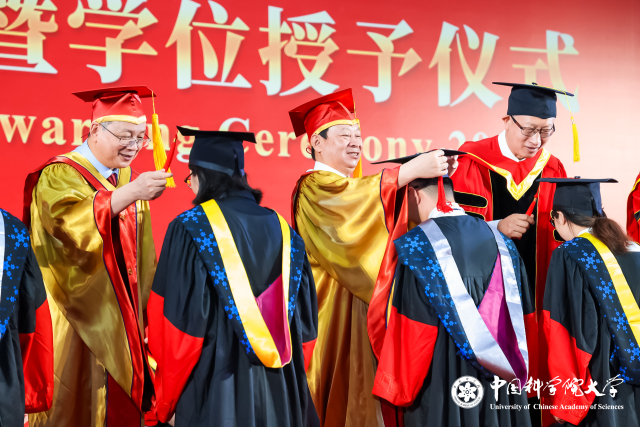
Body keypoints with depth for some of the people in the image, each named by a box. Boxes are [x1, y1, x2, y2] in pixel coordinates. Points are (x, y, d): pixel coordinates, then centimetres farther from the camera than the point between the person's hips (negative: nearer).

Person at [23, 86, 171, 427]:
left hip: (122, 321, 7)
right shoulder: (59, 176, -8)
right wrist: (130, 192, -42)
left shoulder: (128, 178, 14)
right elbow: (70, 221, -31)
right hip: (77, 329, -6)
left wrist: (141, 318, 18)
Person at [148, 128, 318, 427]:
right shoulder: (282, 230, 5)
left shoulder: (189, 229, -9)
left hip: (214, 397, -4)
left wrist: (166, 400, 0)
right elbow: (305, 323, 8)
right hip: (279, 397, 4)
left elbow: (178, 323, -11)